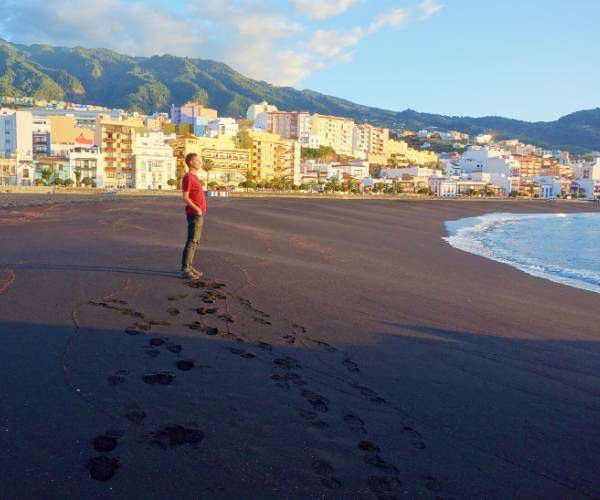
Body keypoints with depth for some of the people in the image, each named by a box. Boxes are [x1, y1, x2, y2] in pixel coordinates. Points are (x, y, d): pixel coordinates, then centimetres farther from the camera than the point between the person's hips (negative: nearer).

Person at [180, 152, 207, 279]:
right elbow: (185, 197, -19)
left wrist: (201, 209, 11)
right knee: (192, 241, -8)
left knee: (195, 241, 12)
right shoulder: (188, 177, -14)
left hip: (199, 214, 10)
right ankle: (185, 269, -5)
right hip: (194, 215, -10)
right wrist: (197, 209, -19)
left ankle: (189, 266, 19)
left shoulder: (194, 177, 16)